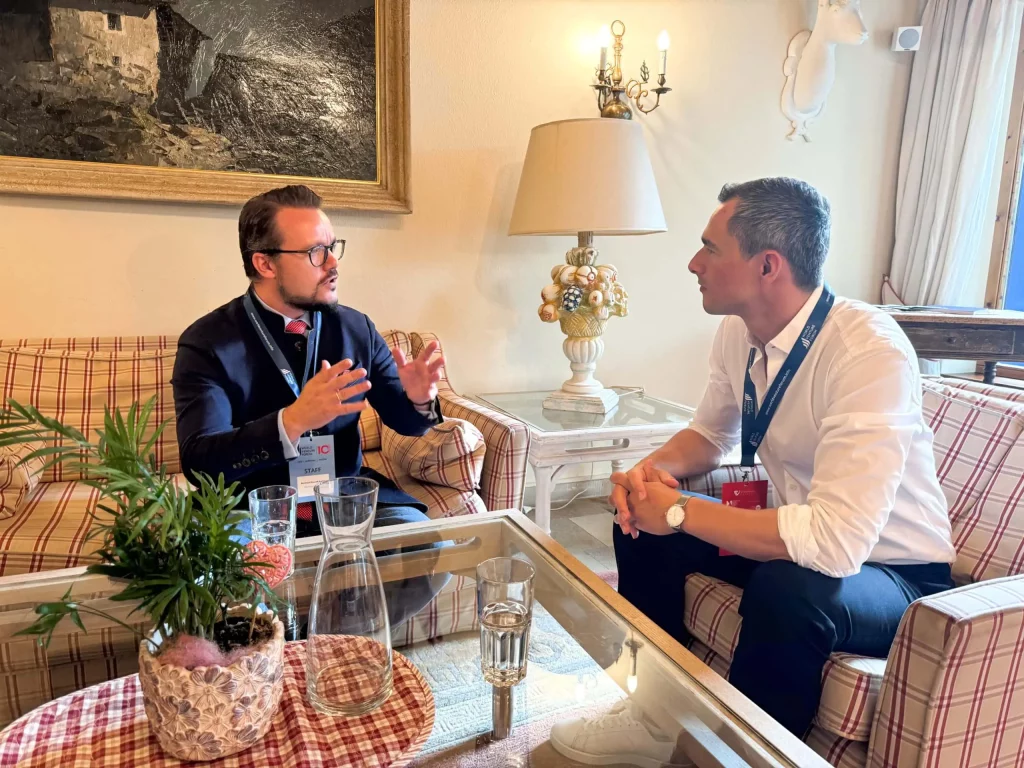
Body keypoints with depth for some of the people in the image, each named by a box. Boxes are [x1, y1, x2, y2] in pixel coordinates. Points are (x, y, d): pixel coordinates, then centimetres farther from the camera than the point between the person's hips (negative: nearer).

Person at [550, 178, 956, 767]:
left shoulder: (871, 351, -30)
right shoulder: (738, 333, -7)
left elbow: (838, 541, -37)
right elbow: (712, 434, 10)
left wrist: (680, 511, -28)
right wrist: (654, 471, -12)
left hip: (891, 570, -7)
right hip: (798, 537, 7)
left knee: (785, 589, -36)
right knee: (641, 518, -1)